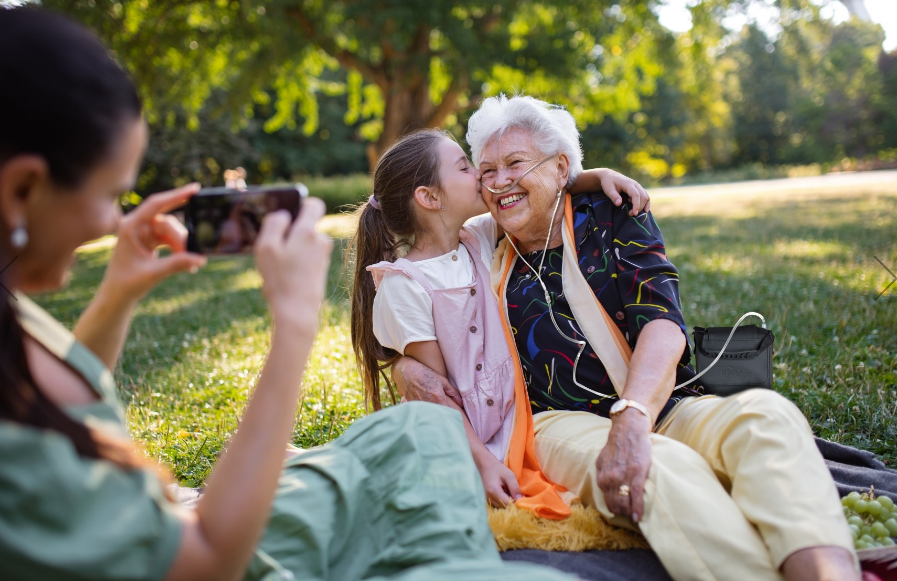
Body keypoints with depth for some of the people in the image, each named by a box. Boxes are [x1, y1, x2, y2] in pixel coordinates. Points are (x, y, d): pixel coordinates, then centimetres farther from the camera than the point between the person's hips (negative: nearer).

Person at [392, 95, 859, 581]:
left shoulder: (614, 217, 10)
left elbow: (663, 325, -7)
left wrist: (631, 420, -27)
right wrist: (408, 369, -4)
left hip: (662, 410, 1)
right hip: (563, 424, -1)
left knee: (764, 413, -31)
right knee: (663, 467, -36)